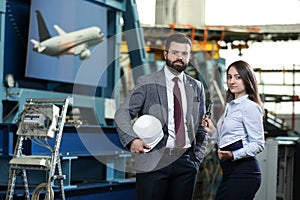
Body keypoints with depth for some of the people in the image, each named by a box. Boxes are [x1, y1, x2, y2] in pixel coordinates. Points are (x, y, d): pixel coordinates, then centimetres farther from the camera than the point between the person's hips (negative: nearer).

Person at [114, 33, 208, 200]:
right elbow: (122, 113, -4)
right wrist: (132, 139, -21)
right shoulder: (147, 83, 2)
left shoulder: (197, 87, 15)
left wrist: (197, 159, 9)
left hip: (186, 163, 4)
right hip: (153, 161, -3)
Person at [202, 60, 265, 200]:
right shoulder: (230, 106, 20)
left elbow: (258, 144, -12)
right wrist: (213, 131, 8)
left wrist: (233, 155, -23)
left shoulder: (250, 106, -8)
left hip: (243, 171, -9)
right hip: (230, 172, 9)